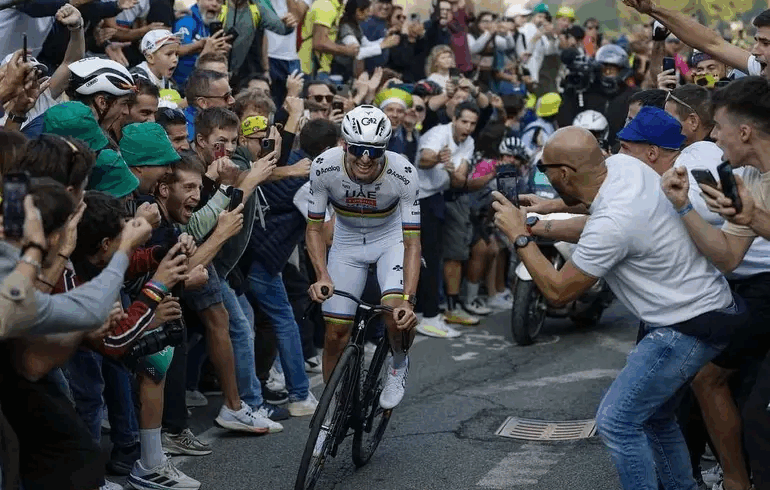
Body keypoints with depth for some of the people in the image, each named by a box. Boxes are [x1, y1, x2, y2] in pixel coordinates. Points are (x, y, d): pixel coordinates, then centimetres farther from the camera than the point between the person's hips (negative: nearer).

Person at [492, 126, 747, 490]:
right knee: (655, 417, 21)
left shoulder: (611, 224, -29)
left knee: (616, 422, -11)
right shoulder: (623, 165, -4)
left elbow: (558, 291, -17)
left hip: (689, 328, -10)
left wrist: (519, 236, -9)